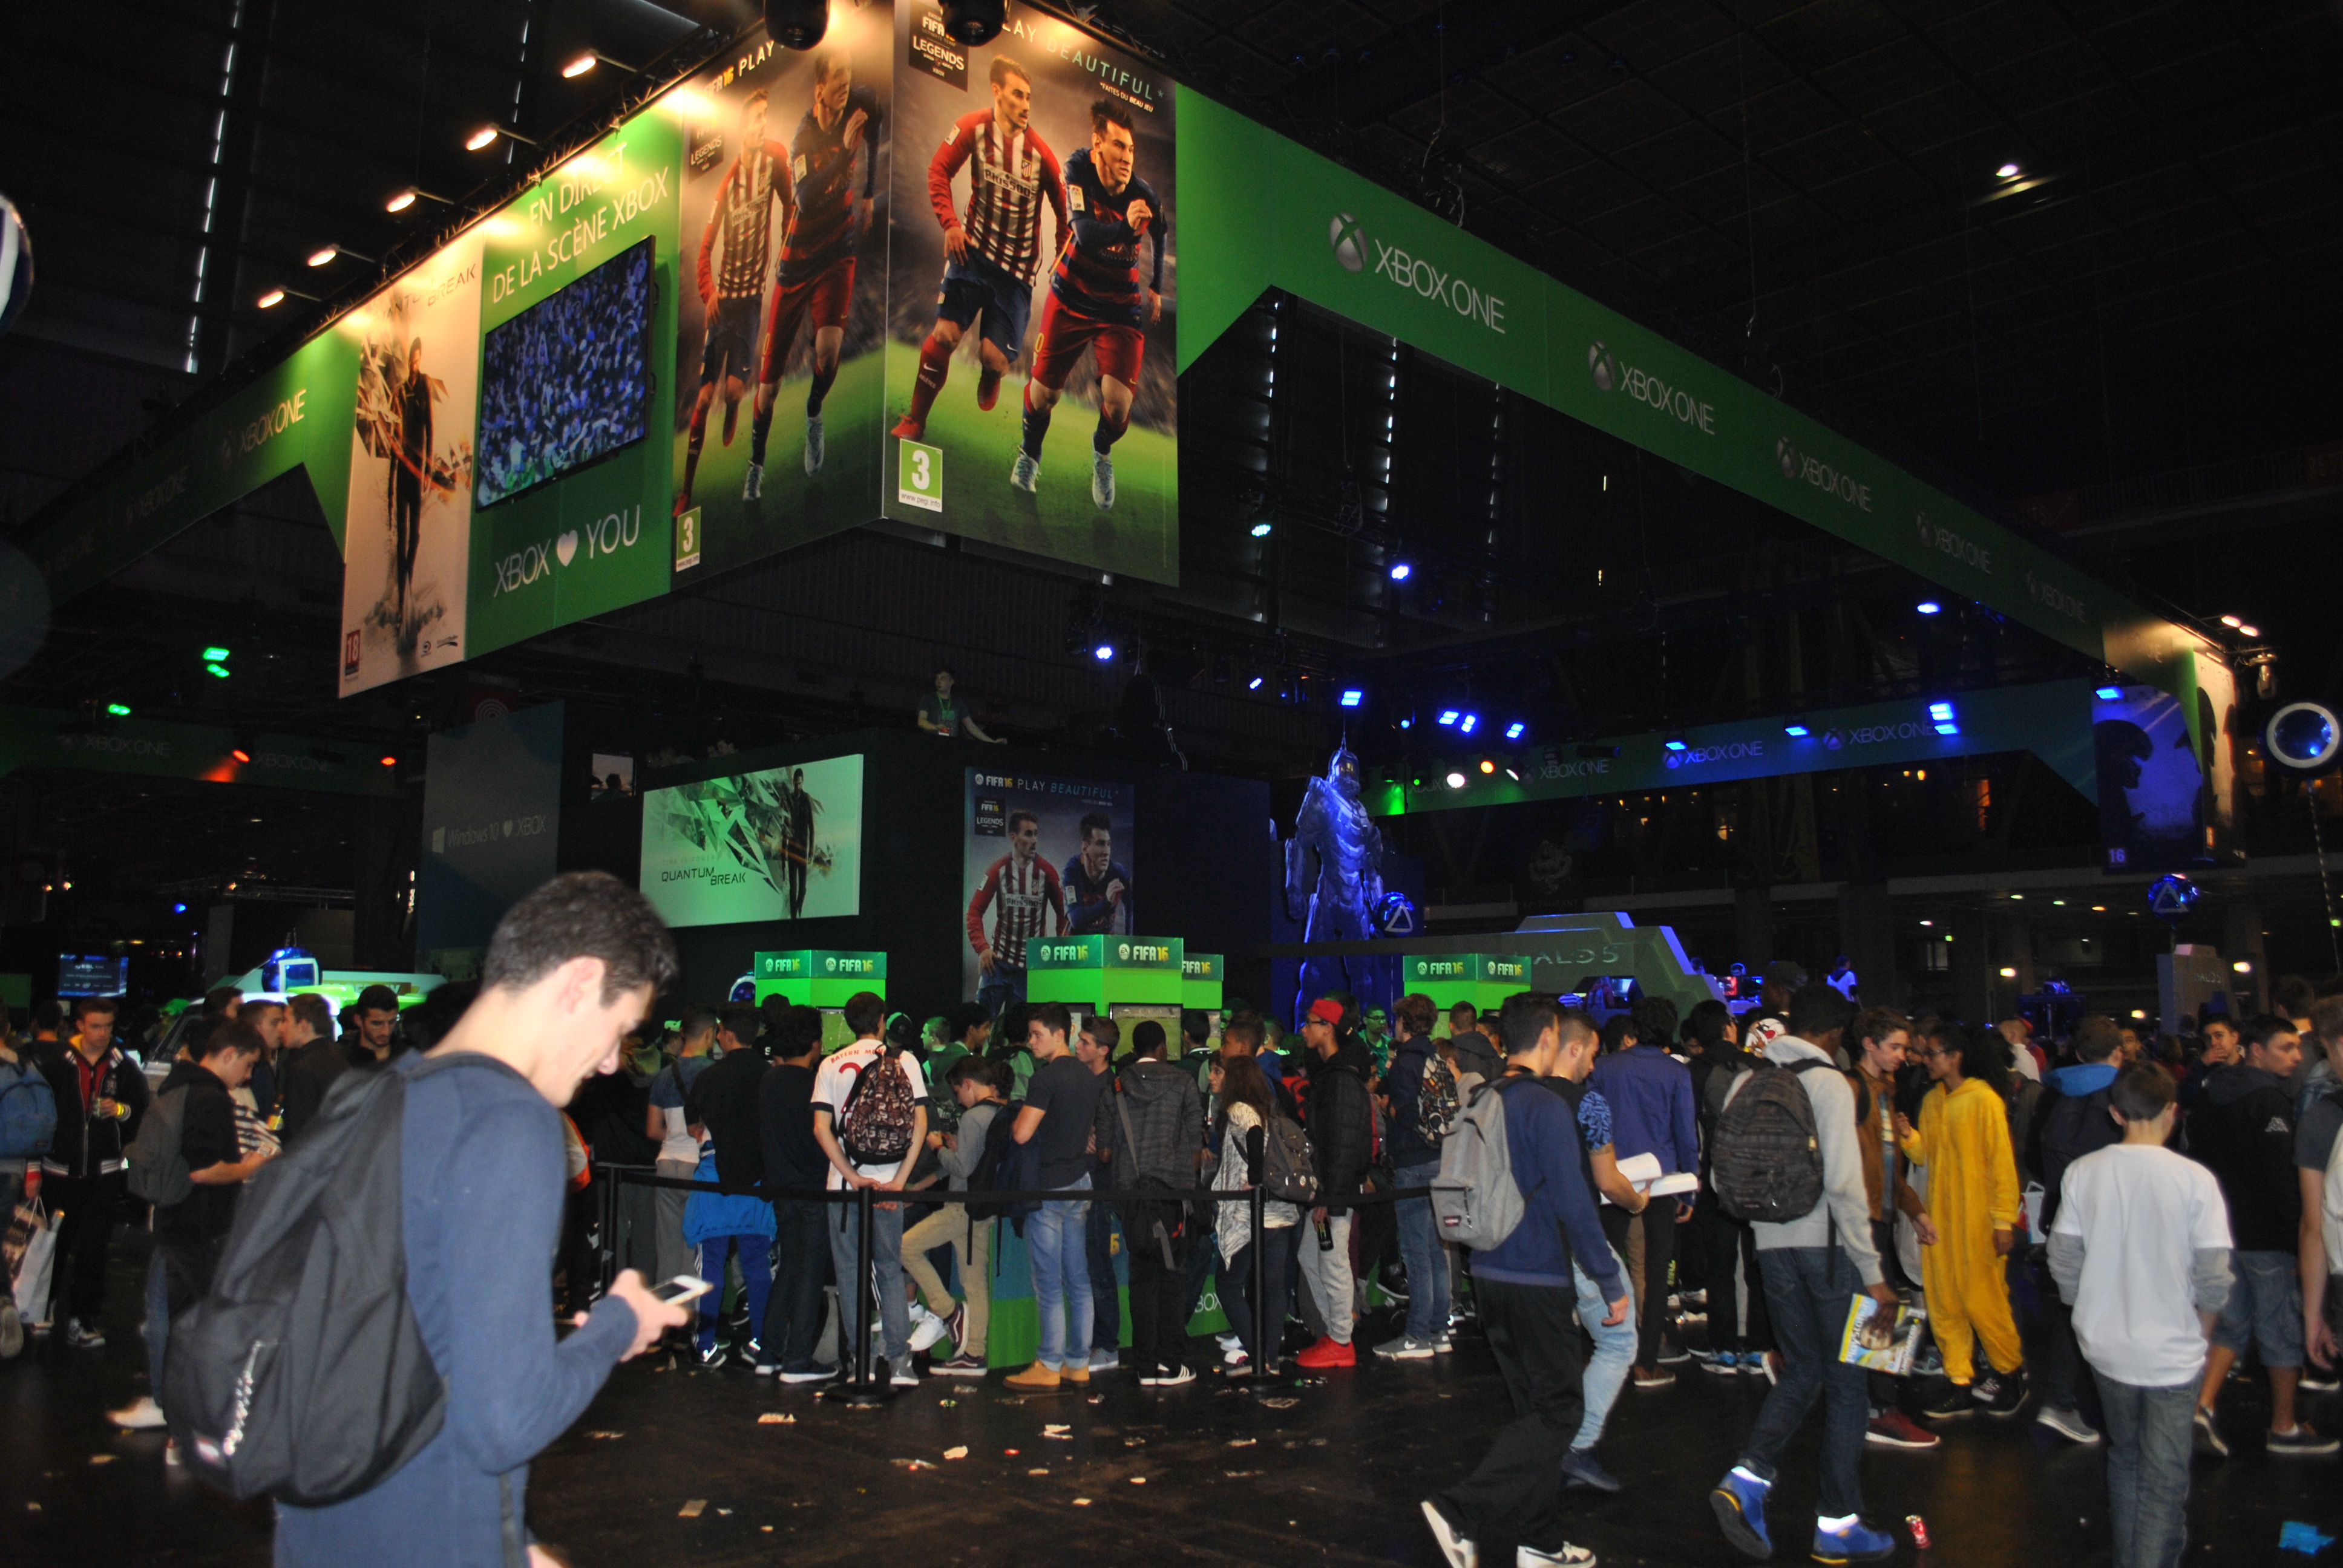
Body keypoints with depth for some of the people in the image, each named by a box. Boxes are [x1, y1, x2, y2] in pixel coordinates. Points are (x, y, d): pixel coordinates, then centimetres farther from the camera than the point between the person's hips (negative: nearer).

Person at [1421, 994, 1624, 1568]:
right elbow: (1573, 1204, -18)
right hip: (1538, 1282, -8)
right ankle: (1461, 1510, -8)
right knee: (1560, 1411, 1)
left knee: (1534, 1406, 17)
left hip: (1489, 1276, 8)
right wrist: (1612, 1283, -10)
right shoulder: (1546, 1107, -17)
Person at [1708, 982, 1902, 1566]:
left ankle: (1747, 1478, 0)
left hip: (1772, 1246, 6)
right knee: (1846, 1381, 7)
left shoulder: (1746, 1081, 6)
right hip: (1827, 1246, -5)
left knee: (1801, 1371, 17)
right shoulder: (1828, 1083, -12)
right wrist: (1872, 1272, -12)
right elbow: (1844, 1184, -16)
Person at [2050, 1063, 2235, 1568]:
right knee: (2164, 1482, 7)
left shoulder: (2083, 1172, -6)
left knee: (2124, 1457, 23)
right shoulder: (2195, 1180, -14)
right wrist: (2202, 1333, 7)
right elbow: (2213, 1279, -12)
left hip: (2106, 1348, 3)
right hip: (2172, 1352, -3)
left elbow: (2063, 1260, -2)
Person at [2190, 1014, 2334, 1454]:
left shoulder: (2211, 1095, 9)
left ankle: (2203, 1406, 5)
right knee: (2282, 1329, 7)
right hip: (2265, 1236, -7)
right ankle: (2284, 1427, 19)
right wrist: (2297, 1241, -16)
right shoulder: (2270, 1100, -17)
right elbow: (2281, 1178, -21)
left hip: (2222, 1231, 8)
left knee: (2233, 1320, 16)